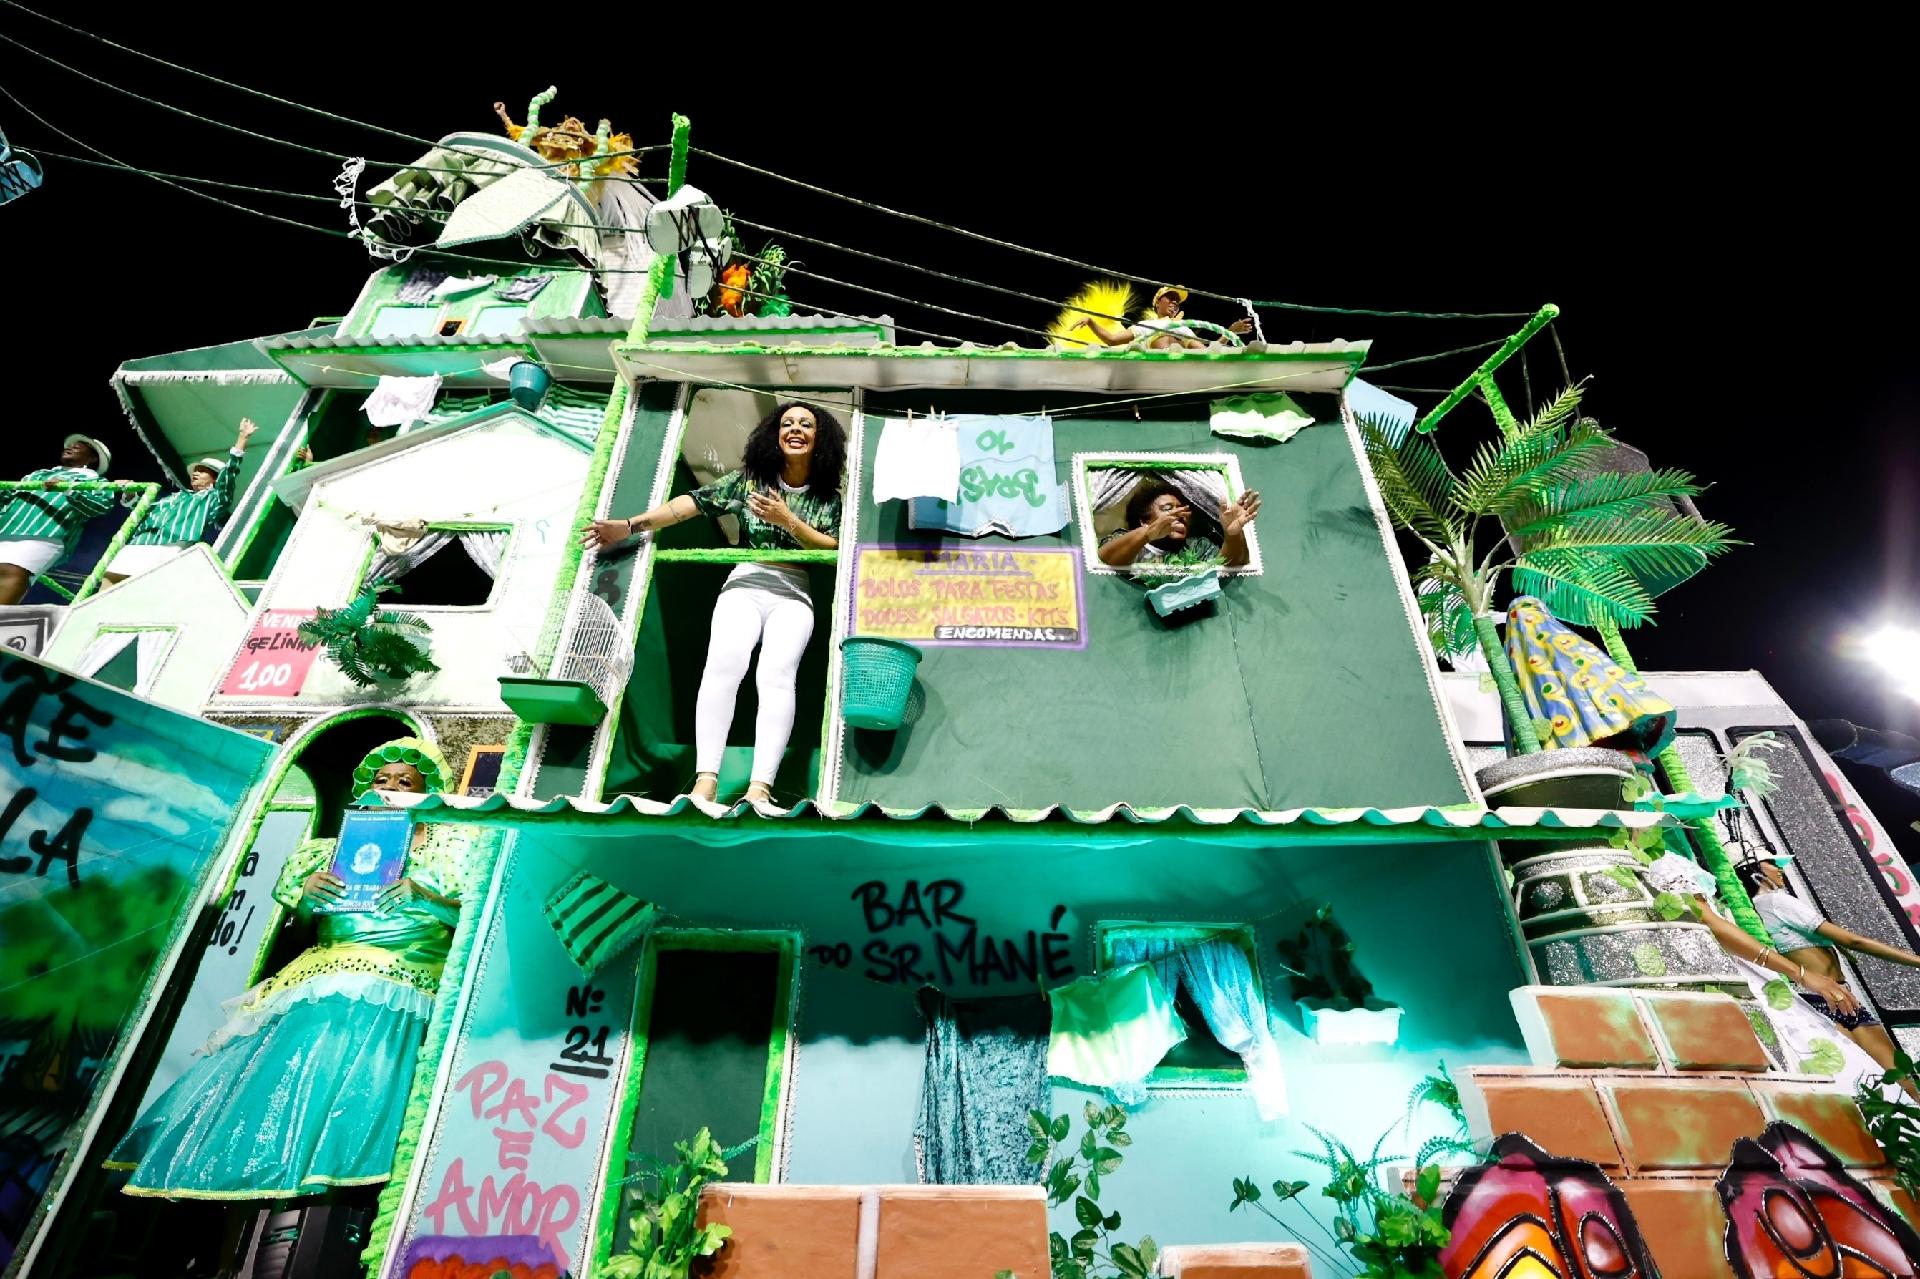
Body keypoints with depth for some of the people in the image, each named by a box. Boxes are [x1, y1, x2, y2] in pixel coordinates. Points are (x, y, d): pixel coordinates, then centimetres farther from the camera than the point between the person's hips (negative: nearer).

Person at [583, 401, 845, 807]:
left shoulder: (829, 497, 13)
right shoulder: (749, 479, 14)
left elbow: (835, 550, 4)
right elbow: (692, 503, 4)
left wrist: (788, 521, -7)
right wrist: (631, 525, -5)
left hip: (793, 595, 0)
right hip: (744, 586, 1)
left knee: (776, 674, -27)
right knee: (723, 664, -28)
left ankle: (760, 789, -36)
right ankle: (705, 781, -33)